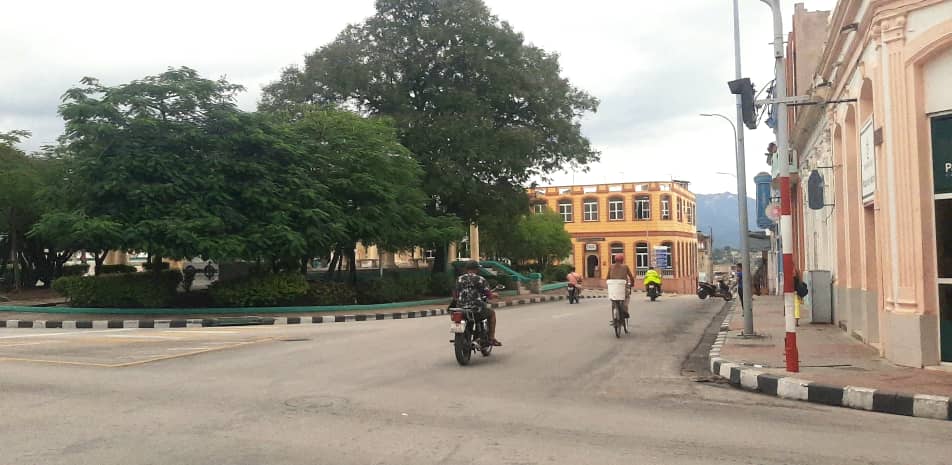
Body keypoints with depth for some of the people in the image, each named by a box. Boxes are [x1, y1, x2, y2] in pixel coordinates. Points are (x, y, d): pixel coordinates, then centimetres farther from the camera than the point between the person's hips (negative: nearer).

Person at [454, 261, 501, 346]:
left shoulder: (459, 279, 7)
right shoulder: (480, 279, -3)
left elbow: (455, 296, 6)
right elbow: (489, 295, -4)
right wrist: (493, 294, 19)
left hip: (461, 307, 4)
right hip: (477, 307, -4)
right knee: (492, 312, 25)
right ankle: (491, 338, 21)